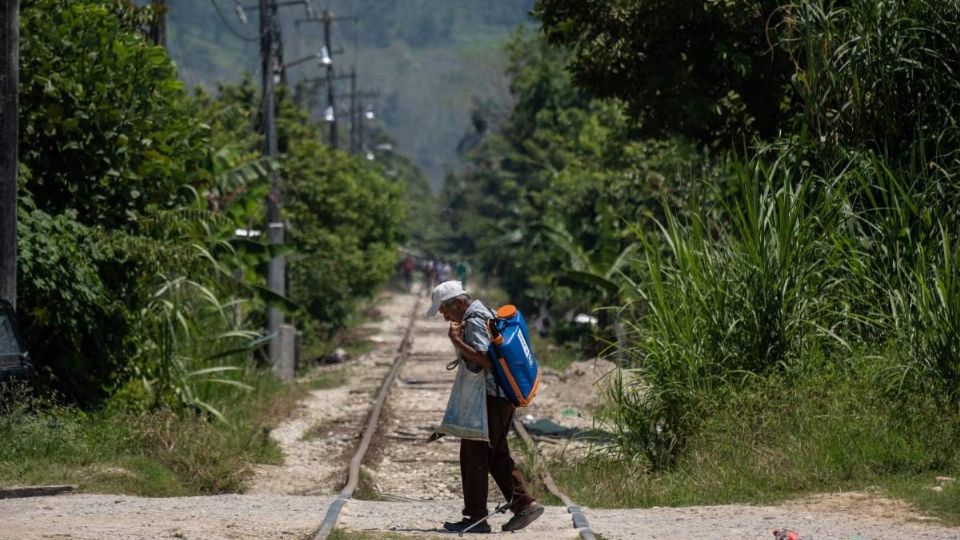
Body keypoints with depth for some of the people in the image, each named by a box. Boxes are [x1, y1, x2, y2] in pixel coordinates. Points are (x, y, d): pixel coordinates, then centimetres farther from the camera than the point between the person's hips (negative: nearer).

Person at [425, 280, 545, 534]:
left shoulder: (474, 322, -16)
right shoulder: (487, 313, 16)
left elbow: (486, 360, -26)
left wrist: (457, 341, -22)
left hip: (489, 398, -10)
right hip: (504, 396, 10)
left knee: (474, 455, -3)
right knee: (497, 454, 15)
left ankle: (476, 517, 1)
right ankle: (524, 504, 9)